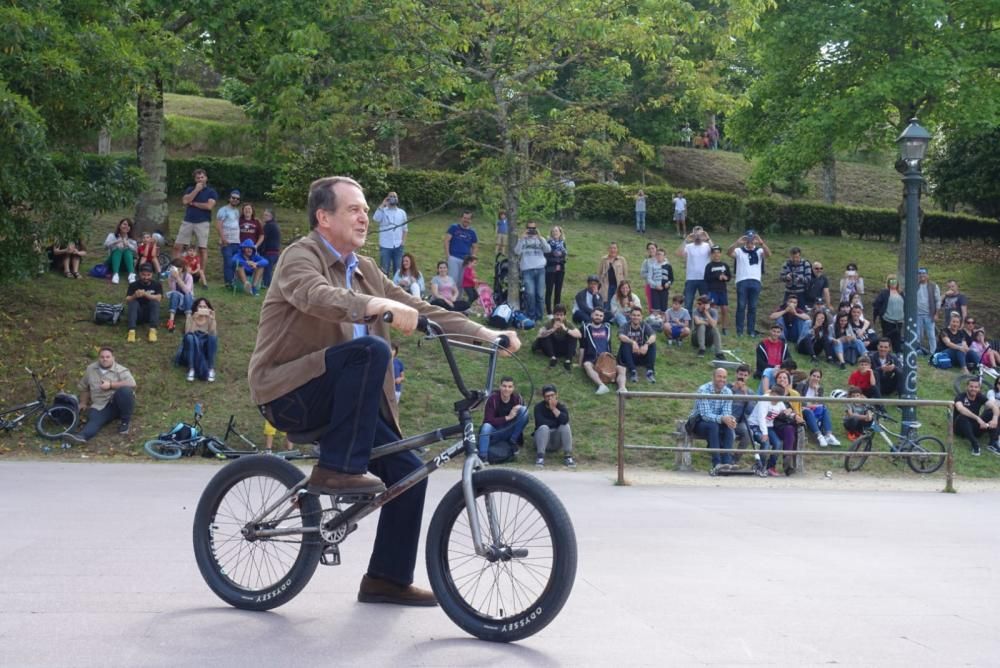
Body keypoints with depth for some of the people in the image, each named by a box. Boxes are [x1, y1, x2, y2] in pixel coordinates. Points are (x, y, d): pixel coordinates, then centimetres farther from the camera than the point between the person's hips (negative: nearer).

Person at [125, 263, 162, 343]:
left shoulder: (157, 285, 1)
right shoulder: (133, 285, 1)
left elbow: (158, 298, -18)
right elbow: (127, 301, -11)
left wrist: (145, 294, -33)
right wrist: (134, 296, -32)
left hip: (151, 313, 0)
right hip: (138, 314, 0)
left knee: (155, 302, -28)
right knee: (133, 303, -28)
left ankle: (153, 330, -43)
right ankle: (131, 331, -46)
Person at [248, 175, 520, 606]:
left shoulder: (365, 271, 15)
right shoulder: (301, 256, -9)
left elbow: (419, 310, 10)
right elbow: (317, 296, -31)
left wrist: (485, 334, -3)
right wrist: (379, 306, -48)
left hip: (334, 399, 8)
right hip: (289, 392, -7)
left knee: (408, 470, -3)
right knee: (369, 350, -30)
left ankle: (388, 578, 11)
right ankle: (338, 468, -26)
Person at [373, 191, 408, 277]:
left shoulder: (402, 212, 10)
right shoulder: (383, 211, 1)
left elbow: (405, 228, 12)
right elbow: (376, 218, -21)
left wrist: (403, 241, 0)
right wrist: (382, 205, -15)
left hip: (398, 246, 2)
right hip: (385, 245, -2)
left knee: (398, 270, 7)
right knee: (385, 270, 0)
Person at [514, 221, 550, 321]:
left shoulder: (540, 239, 14)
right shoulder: (522, 240, 11)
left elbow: (548, 249, -3)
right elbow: (516, 251, -5)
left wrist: (539, 237, -9)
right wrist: (522, 238, -8)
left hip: (540, 269, 2)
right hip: (527, 270, -2)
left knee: (540, 294, 0)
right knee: (530, 293, -13)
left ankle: (539, 317, 8)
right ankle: (530, 316, -4)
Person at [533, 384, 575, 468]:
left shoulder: (561, 406, -2)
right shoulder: (539, 407, -6)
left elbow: (565, 420, -23)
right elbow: (540, 422, -25)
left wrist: (554, 408, -23)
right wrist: (557, 423, -15)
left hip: (556, 441, 2)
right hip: (543, 439, -2)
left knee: (565, 426, -25)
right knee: (543, 427, -32)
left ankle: (568, 456, -25)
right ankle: (540, 456, -35)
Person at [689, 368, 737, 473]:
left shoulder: (728, 392, -2)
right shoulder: (703, 390, -19)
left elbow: (727, 413, -9)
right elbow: (705, 414, -27)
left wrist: (730, 419, -35)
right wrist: (722, 418, -44)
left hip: (716, 424, 4)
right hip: (699, 423, -4)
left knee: (729, 427, -27)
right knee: (713, 426, -36)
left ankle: (727, 462, -33)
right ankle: (716, 463, -41)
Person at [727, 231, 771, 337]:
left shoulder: (759, 251, 9)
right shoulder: (739, 251, 6)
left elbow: (768, 254, -10)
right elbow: (729, 253, -11)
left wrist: (761, 243, -25)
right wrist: (737, 243, -27)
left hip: (755, 282, 1)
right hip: (742, 281, -1)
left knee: (753, 307, 5)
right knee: (741, 306, -1)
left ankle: (751, 330, 9)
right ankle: (739, 330, 1)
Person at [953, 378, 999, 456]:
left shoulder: (980, 397, -2)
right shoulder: (961, 397, -15)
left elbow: (995, 406, -17)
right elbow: (960, 408, -38)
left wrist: (995, 419, -39)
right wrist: (977, 418, -46)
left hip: (975, 429, 4)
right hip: (961, 429, -4)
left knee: (991, 412, -17)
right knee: (962, 416, -36)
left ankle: (993, 443, -21)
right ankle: (974, 444, -32)